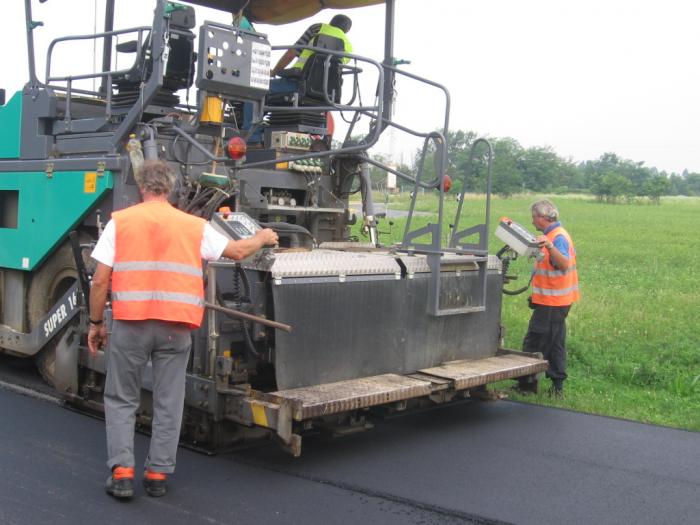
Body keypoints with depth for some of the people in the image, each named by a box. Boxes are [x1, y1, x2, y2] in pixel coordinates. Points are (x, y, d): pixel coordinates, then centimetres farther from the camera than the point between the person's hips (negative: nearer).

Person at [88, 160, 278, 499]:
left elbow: (100, 280, 1)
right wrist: (262, 239, 36)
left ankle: (121, 472, 6)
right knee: (168, 403, 12)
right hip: (176, 326, 1)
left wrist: (96, 323, 11)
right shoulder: (194, 226, 8)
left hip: (131, 322, -1)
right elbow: (237, 251, 17)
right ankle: (157, 475, 17)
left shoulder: (120, 221, 4)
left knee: (121, 400, 13)